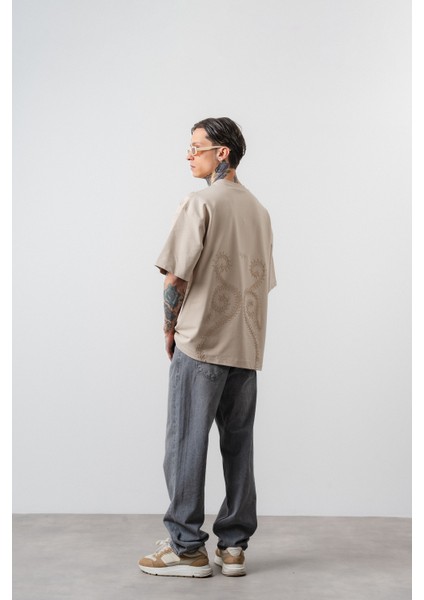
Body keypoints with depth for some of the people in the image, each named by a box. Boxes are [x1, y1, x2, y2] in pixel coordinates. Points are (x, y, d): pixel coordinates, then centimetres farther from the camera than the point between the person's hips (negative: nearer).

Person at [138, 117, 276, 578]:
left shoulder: (201, 203, -8)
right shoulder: (258, 210, 13)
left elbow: (176, 276, -14)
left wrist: (170, 328, 1)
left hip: (200, 343, -7)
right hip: (247, 347, 7)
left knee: (186, 444, 1)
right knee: (238, 446, 9)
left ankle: (187, 548, 6)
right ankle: (233, 546, 15)